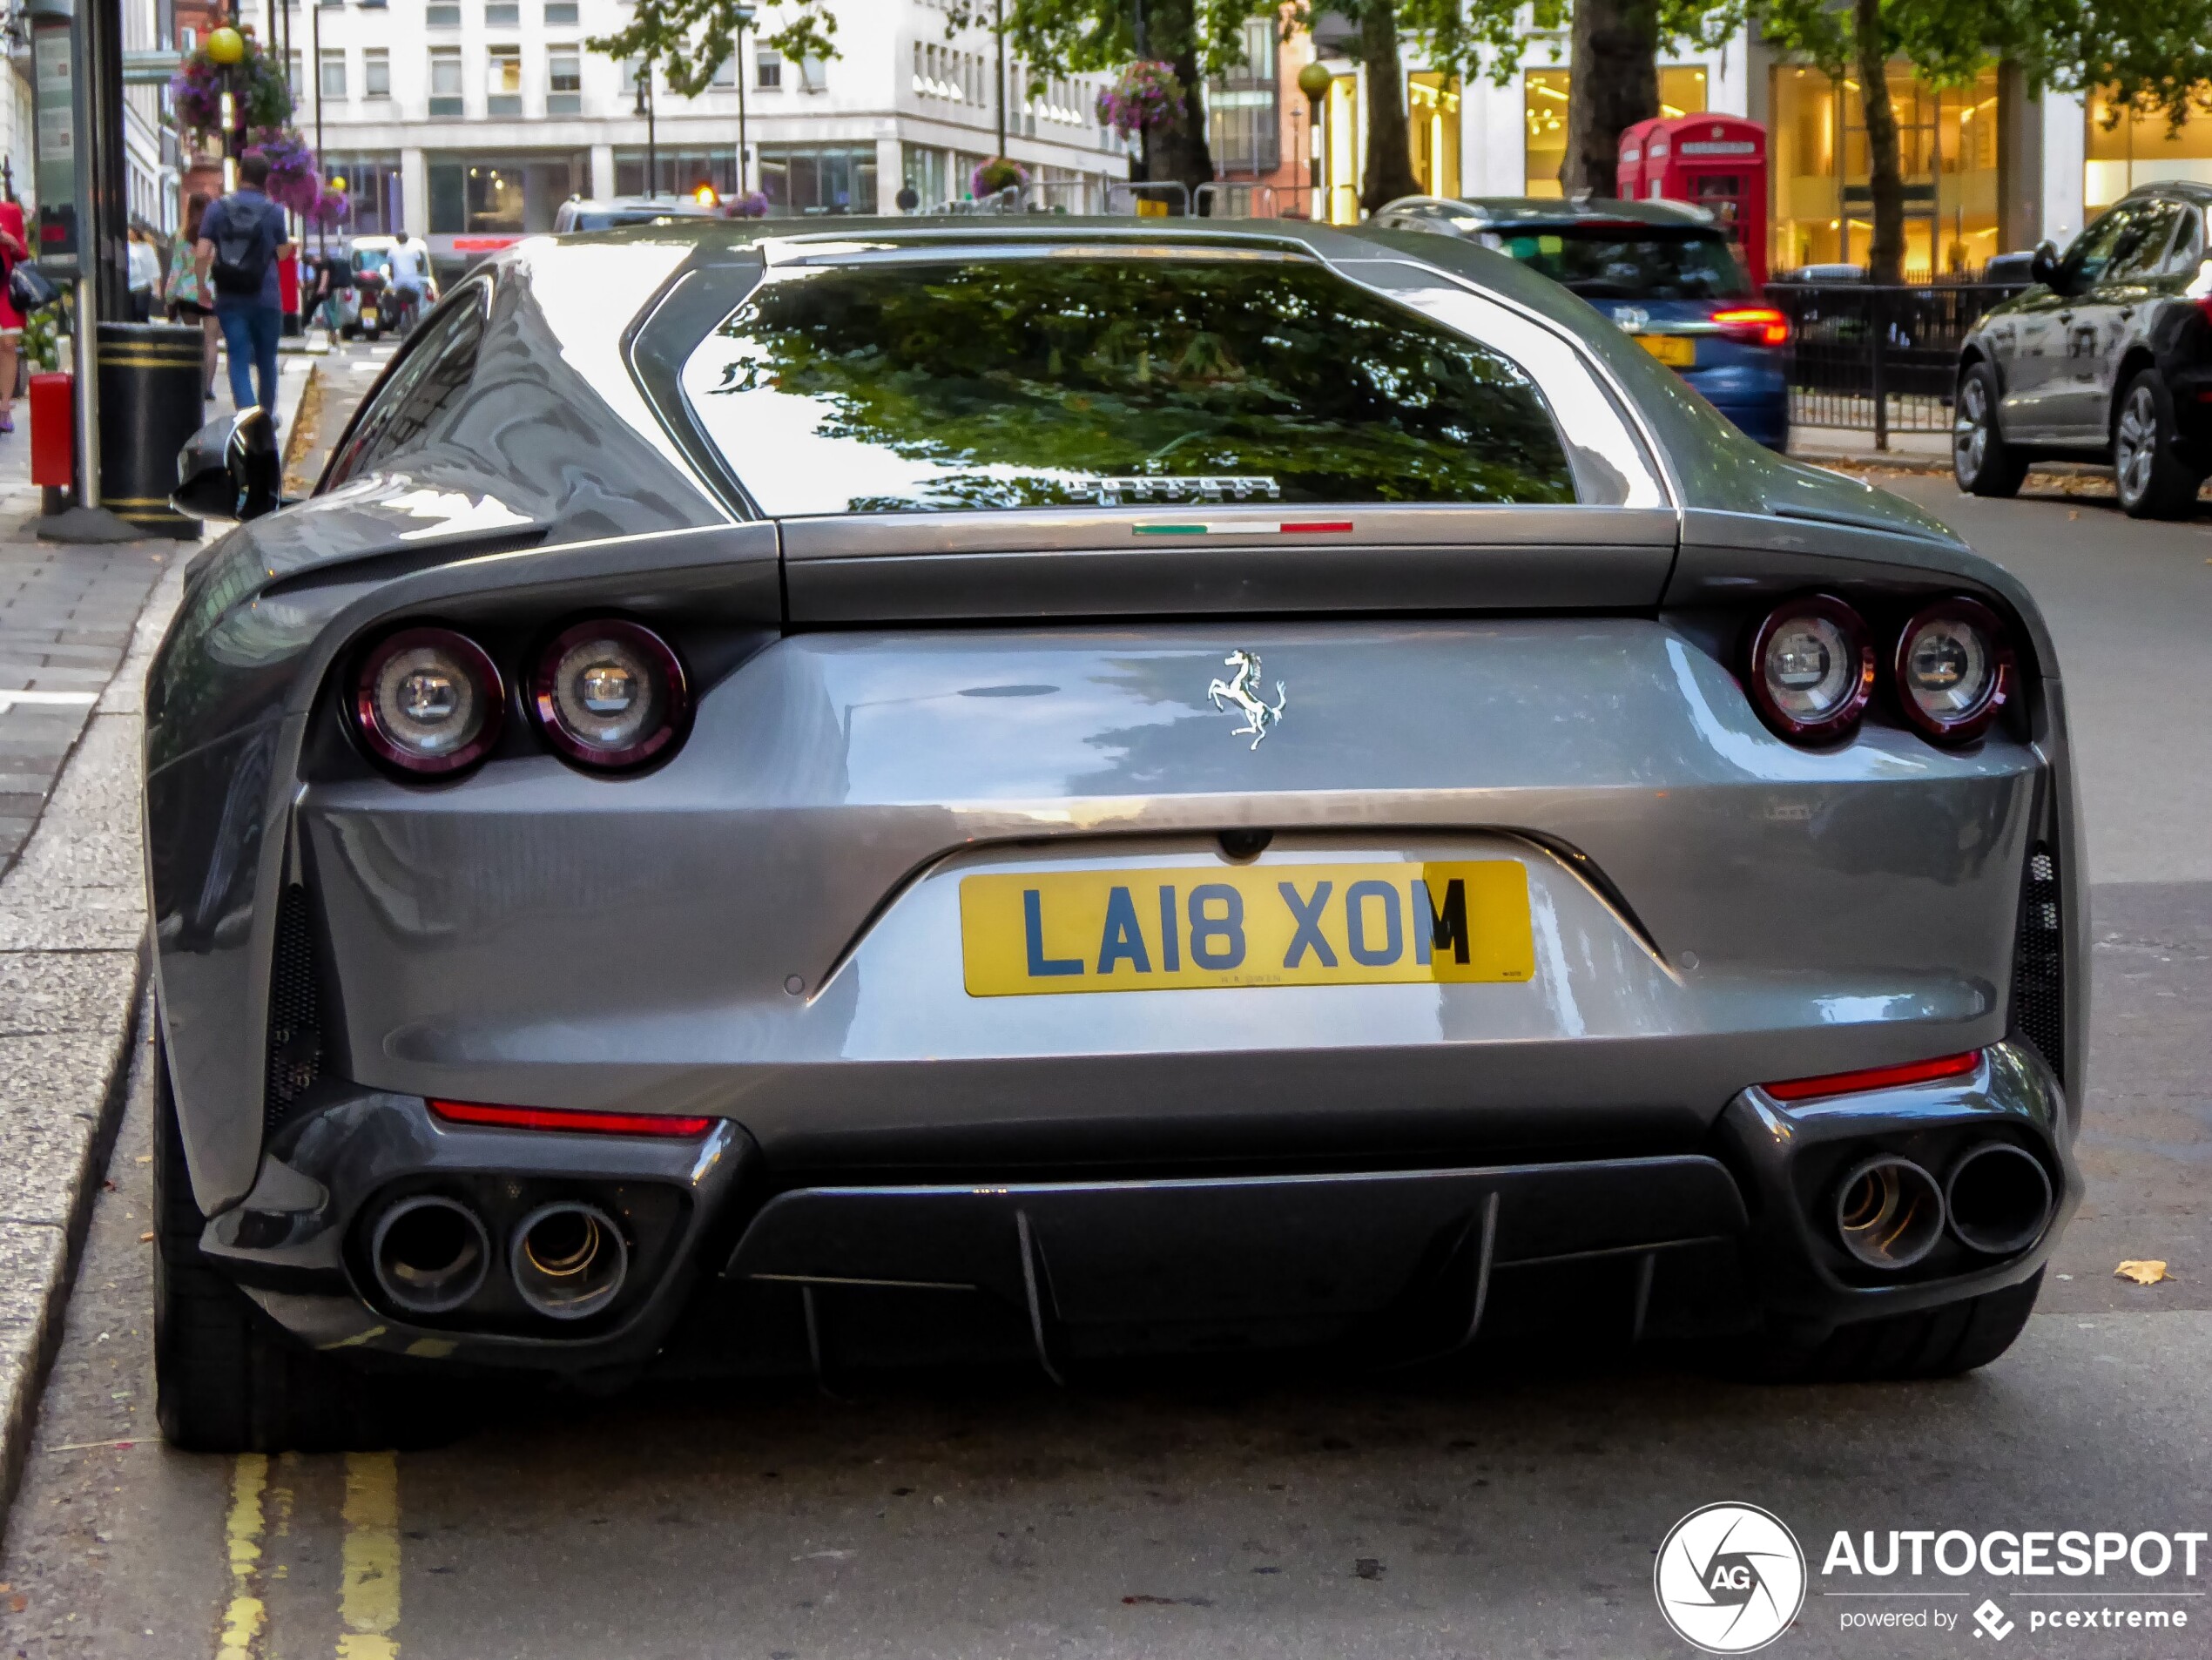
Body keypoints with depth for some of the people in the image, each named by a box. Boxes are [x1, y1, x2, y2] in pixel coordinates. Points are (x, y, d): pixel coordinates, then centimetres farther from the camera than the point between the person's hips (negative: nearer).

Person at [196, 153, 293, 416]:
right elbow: (283, 252, 3)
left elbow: (202, 253, -5)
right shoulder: (273, 211, -2)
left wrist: (202, 286, 6)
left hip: (229, 297, 0)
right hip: (265, 296, 0)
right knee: (266, 359, 16)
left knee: (238, 359, -1)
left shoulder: (218, 208, -1)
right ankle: (267, 416, 30)